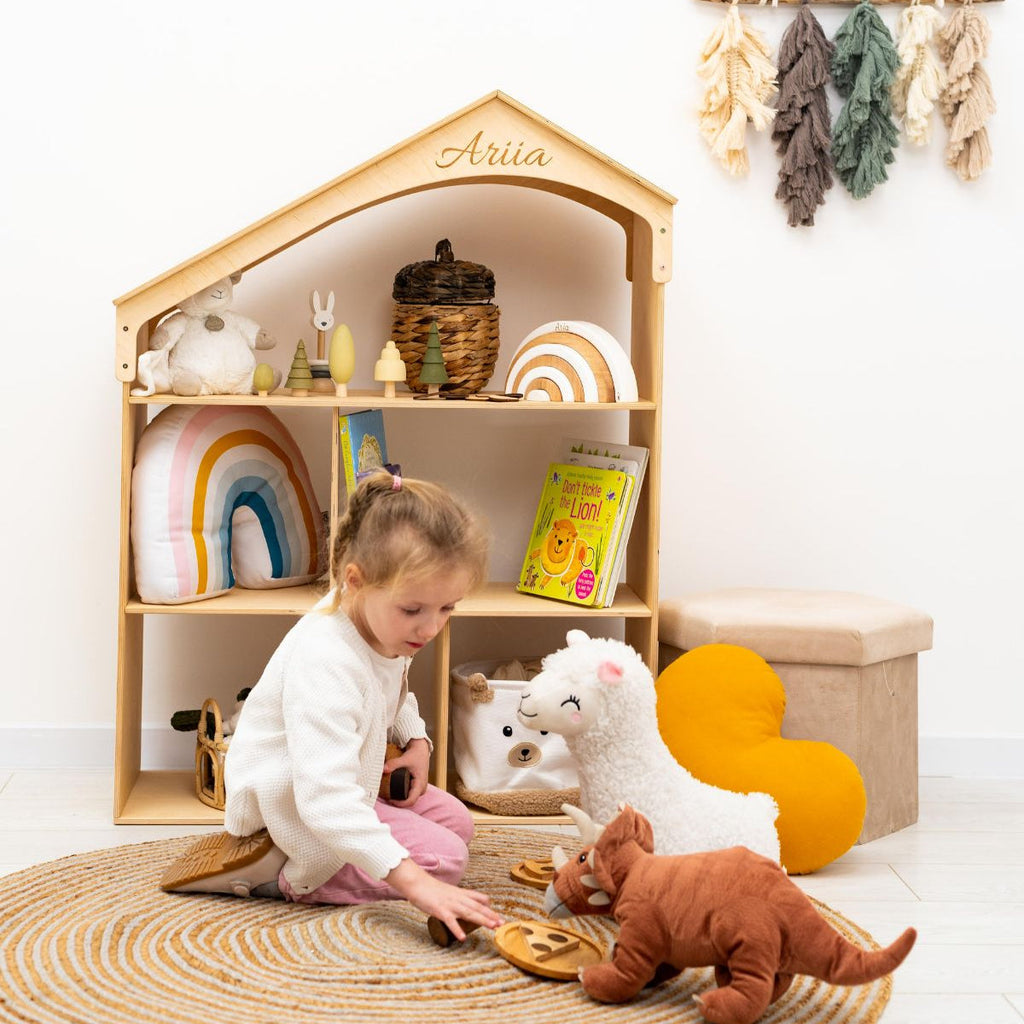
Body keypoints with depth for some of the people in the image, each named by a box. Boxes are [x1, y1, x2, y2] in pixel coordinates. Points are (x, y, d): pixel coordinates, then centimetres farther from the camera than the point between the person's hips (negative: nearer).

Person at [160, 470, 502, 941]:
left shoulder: (386, 627, -6)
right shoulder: (324, 662, -37)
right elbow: (325, 798, -45)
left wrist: (415, 739, -1)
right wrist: (412, 880, -50)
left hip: (345, 784, 10)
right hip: (289, 804, -10)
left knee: (455, 821, 16)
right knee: (442, 857, -16)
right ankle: (273, 872, -13)